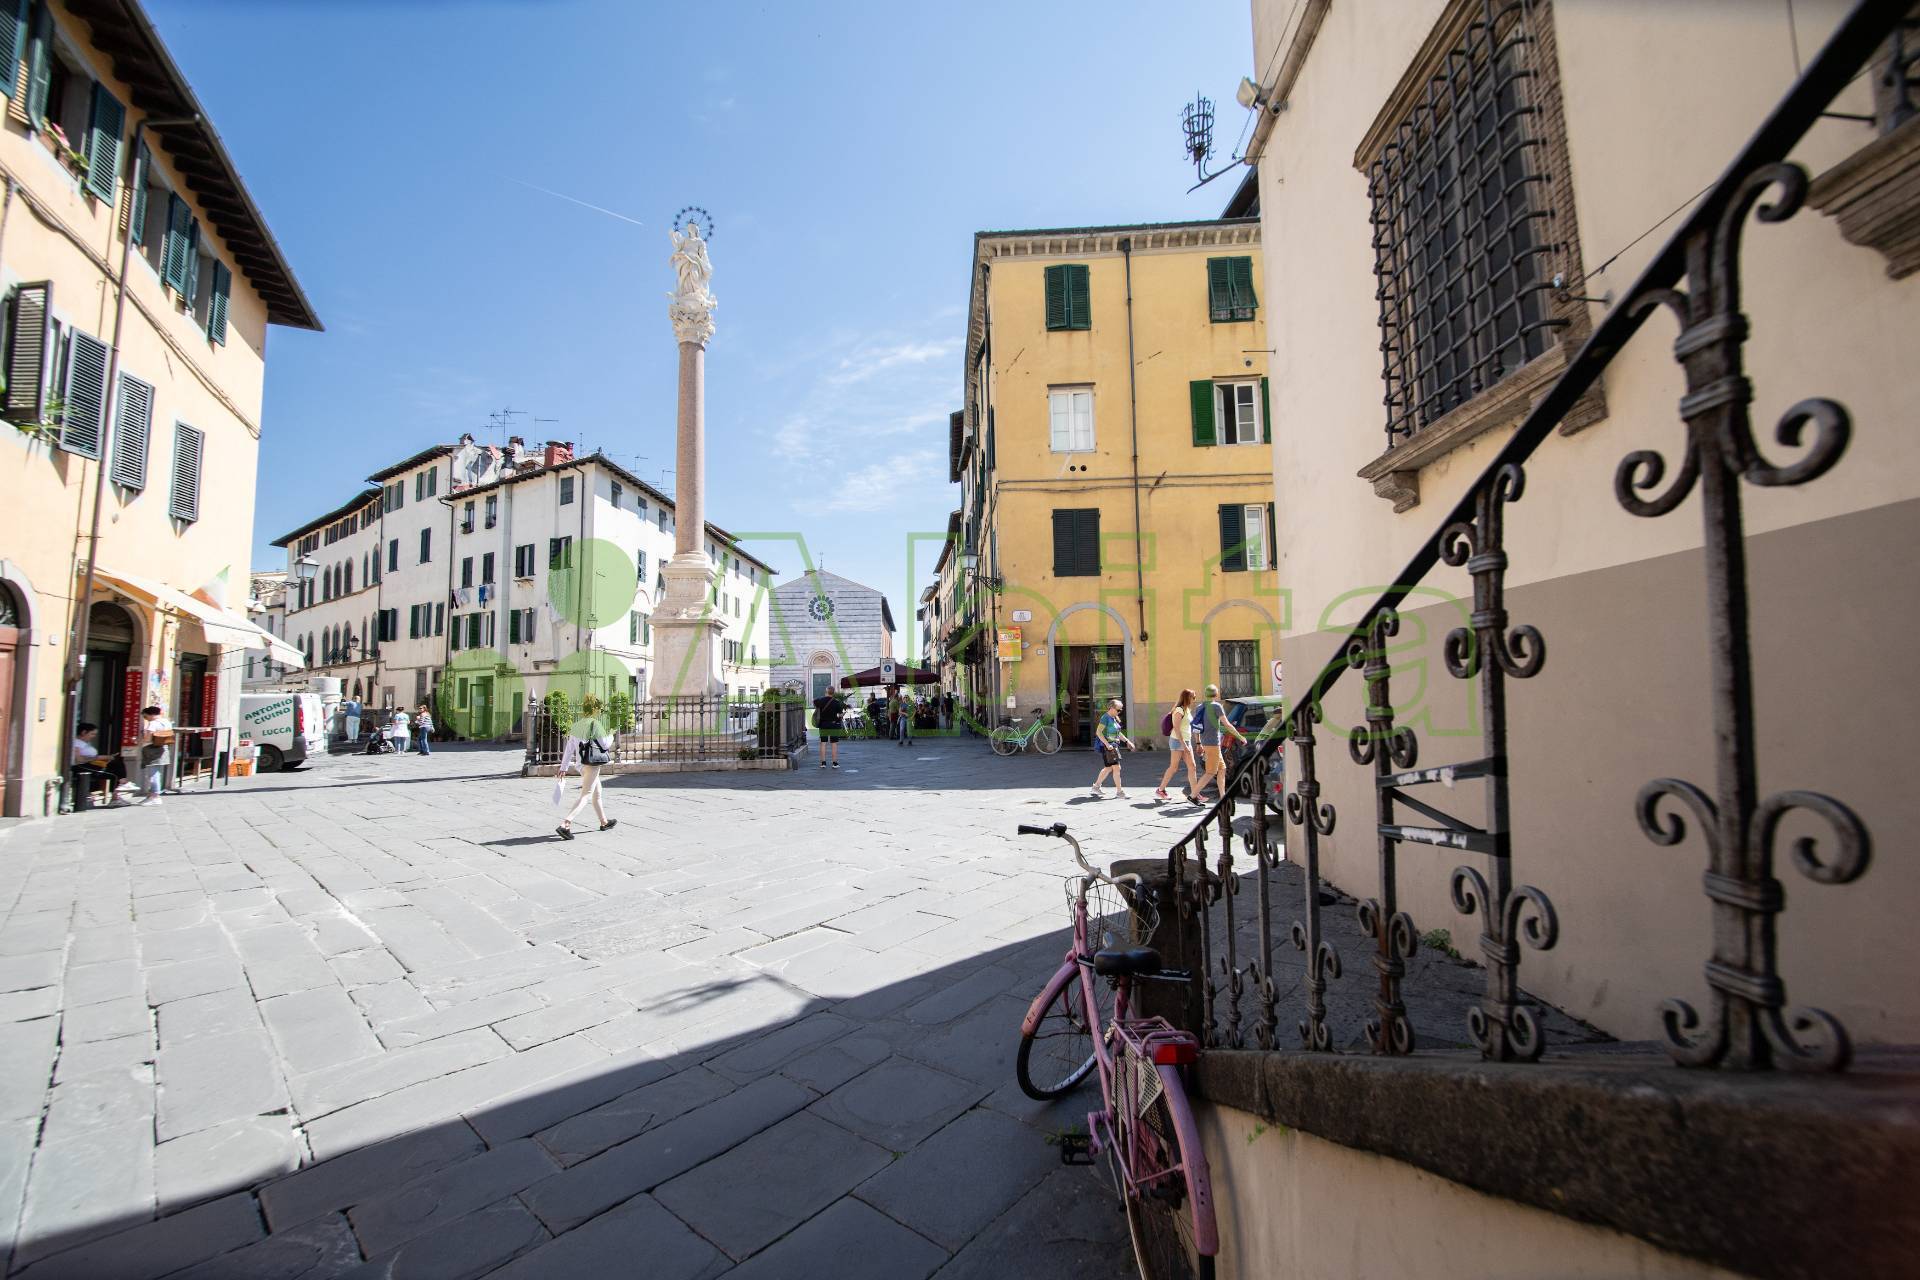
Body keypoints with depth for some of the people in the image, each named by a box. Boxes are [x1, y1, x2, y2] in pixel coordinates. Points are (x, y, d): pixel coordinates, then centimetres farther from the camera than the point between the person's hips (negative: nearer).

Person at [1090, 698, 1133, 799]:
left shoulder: (1114, 718, 13)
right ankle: (1119, 791, -1)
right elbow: (1098, 732, -20)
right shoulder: (1105, 718, -14)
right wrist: (1107, 744, -25)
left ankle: (1096, 786, 28)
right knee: (1116, 768, -8)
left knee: (1108, 768, 17)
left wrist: (1127, 741, 16)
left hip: (1114, 745, 10)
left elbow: (1118, 733, 24)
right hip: (1107, 746, -10)